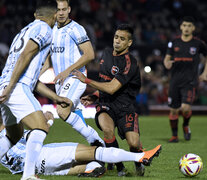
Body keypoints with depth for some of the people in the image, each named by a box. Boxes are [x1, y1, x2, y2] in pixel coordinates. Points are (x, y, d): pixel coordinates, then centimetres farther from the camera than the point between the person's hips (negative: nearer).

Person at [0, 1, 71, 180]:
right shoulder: (44, 30, 1)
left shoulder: (25, 31, 30)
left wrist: (55, 97, 29)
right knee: (40, 128, -17)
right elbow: (25, 56, -14)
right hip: (17, 88, -10)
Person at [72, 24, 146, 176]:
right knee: (107, 129, -30)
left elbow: (111, 88, -21)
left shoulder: (130, 63, -15)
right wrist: (94, 97, 13)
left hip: (124, 107, -4)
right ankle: (119, 166, -8)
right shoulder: (107, 54, 10)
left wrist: (86, 80, -14)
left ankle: (138, 162, 18)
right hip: (106, 105, 4)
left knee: (134, 143, -21)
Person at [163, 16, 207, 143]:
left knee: (186, 107, -19)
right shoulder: (174, 43, 6)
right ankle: (174, 135, 19)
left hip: (190, 81, -2)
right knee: (174, 110, 3)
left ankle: (186, 125, 13)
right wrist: (167, 63, -11)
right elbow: (167, 58, 13)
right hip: (175, 80, 3)